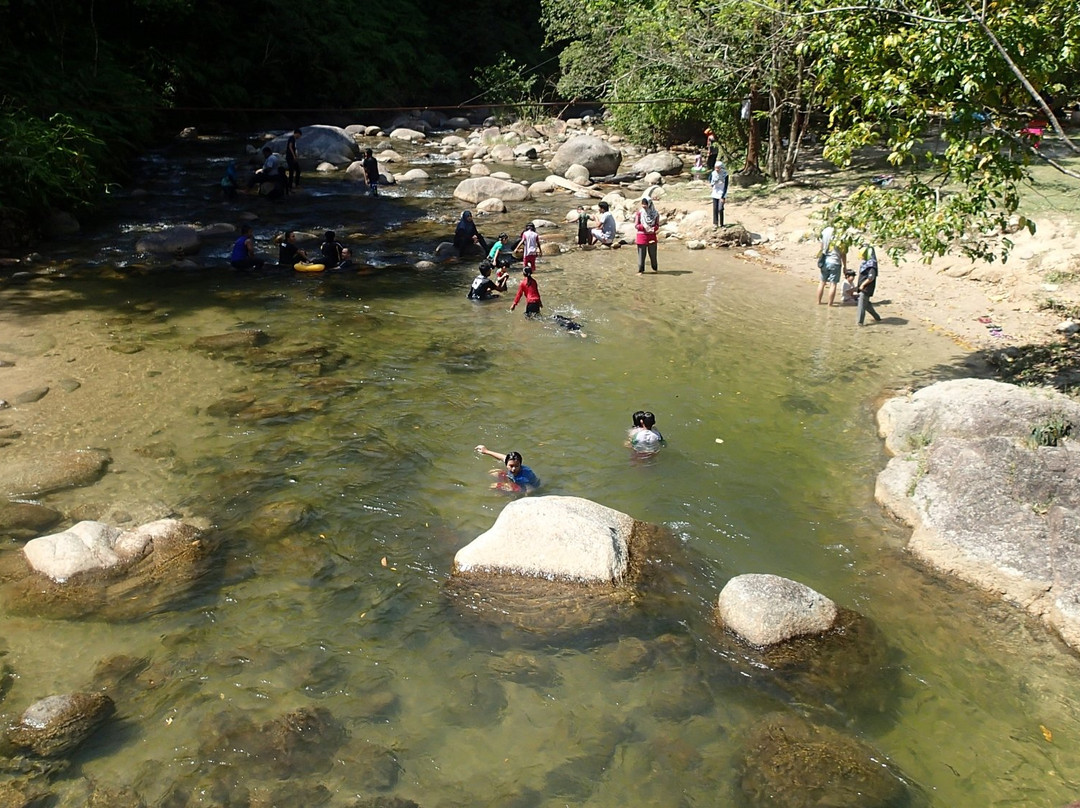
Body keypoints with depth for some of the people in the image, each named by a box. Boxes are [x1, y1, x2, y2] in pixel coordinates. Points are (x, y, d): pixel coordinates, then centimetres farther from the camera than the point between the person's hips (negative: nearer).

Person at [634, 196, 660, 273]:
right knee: (641, 254, -1)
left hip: (652, 236, 2)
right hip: (642, 236, -2)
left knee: (653, 253, 11)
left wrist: (654, 228, -19)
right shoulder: (639, 213, -3)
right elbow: (636, 225, -3)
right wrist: (644, 227, -19)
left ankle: (655, 268, 27)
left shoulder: (655, 213, 1)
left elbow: (657, 225, 3)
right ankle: (640, 270, 7)